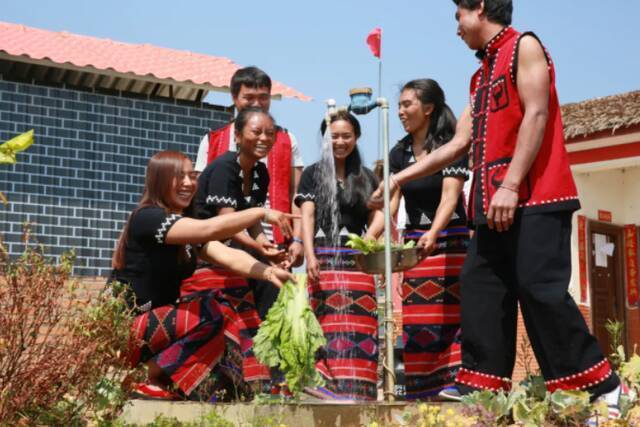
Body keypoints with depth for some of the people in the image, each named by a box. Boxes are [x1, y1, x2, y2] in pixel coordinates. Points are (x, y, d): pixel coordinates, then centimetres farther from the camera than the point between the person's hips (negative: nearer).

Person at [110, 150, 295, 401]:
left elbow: (227, 255, -5)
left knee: (226, 317, -4)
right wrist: (261, 213, -25)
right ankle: (145, 380, -11)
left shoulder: (188, 227, 12)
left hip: (158, 320, 8)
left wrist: (268, 272, -22)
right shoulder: (146, 218, -15)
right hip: (123, 327, -8)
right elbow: (209, 229, -29)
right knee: (210, 315, -20)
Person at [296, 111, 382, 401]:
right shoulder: (313, 174, 11)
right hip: (324, 259, -2)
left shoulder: (366, 178, 18)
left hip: (357, 261, 2)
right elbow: (307, 216, 1)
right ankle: (326, 391, -5)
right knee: (327, 329, -8)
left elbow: (376, 217, 14)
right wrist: (309, 255, -13)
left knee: (359, 330, -5)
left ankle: (357, 392, -3)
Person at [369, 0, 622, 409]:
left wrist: (511, 184, -21)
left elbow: (536, 114, -12)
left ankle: (600, 389, -7)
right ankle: (482, 385, 5)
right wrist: (400, 178, 27)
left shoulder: (525, 46, 1)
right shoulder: (482, 76, 25)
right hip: (495, 206, 9)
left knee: (540, 289, -14)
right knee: (481, 289, 2)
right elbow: (458, 145, 27)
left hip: (534, 198, -9)